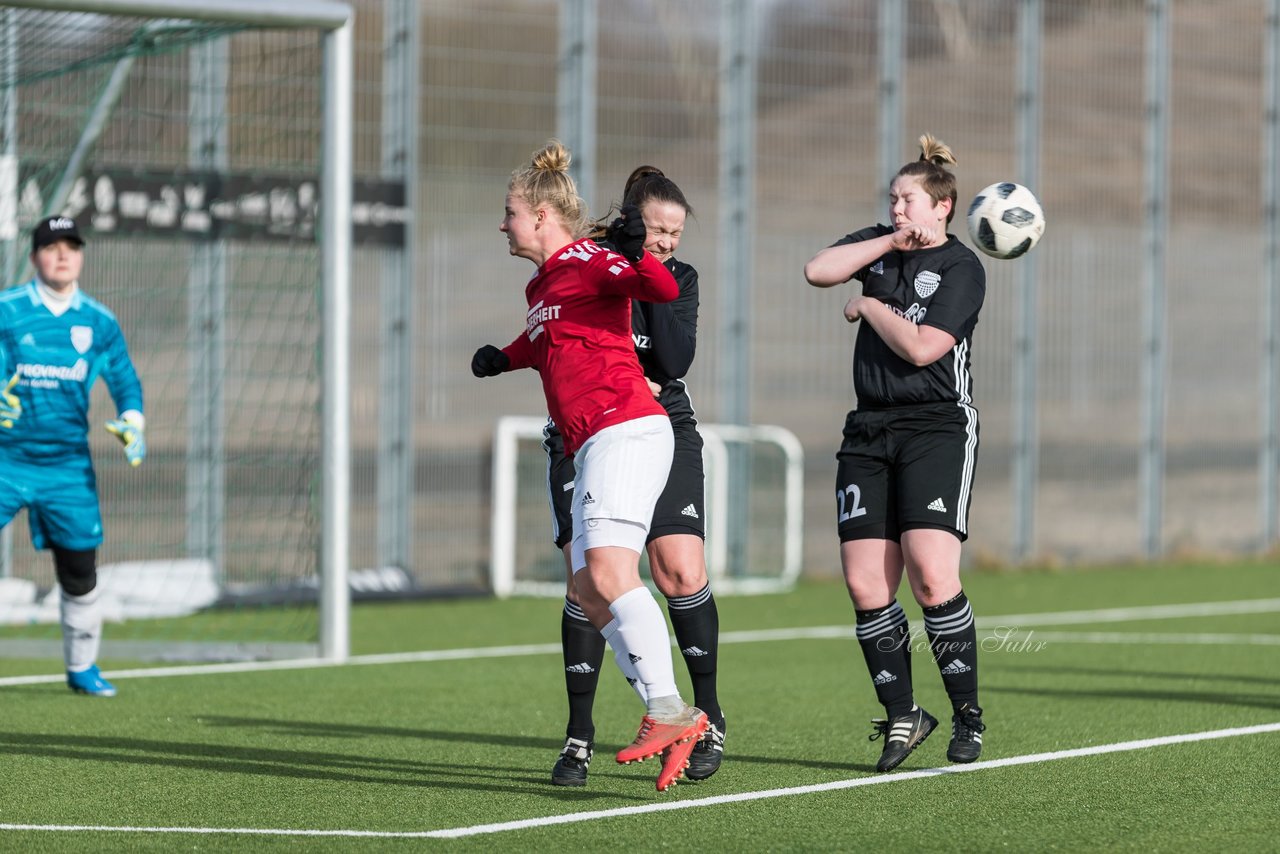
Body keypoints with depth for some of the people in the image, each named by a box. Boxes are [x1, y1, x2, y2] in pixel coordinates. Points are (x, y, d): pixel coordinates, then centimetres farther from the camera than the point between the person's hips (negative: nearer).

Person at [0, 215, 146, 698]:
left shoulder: (99, 322, 5)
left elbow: (125, 381, 12)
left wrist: (132, 422, -5)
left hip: (68, 465, 3)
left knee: (80, 569, 8)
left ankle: (82, 667, 27)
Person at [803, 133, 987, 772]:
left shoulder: (962, 268, -4)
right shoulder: (878, 243, 13)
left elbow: (921, 347, -15)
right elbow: (817, 271, -3)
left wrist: (869, 306, -3)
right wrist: (891, 241, -7)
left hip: (937, 429, -6)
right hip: (869, 432, 6)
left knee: (931, 576, -19)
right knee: (865, 587, -3)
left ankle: (968, 716, -6)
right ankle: (902, 716, 11)